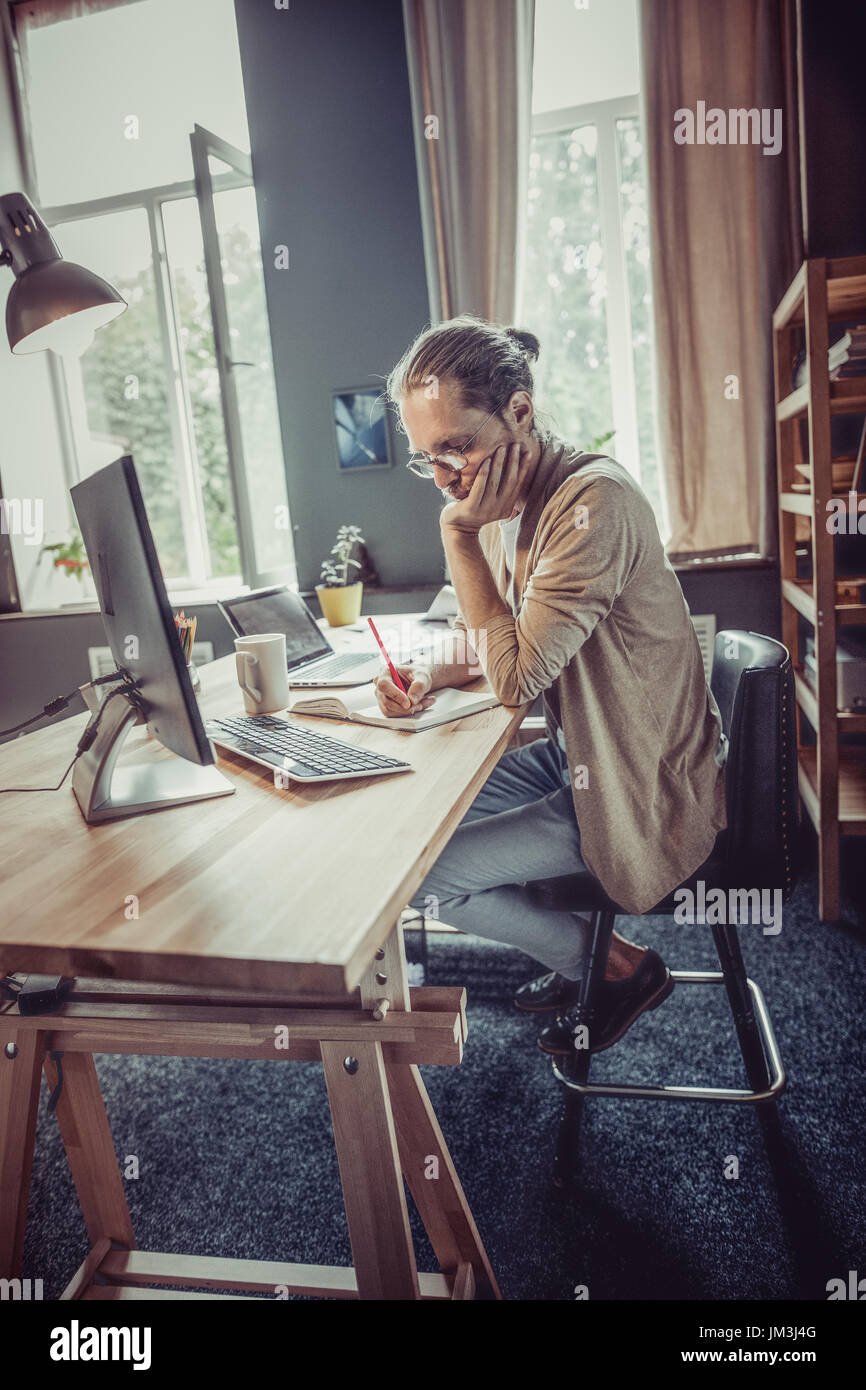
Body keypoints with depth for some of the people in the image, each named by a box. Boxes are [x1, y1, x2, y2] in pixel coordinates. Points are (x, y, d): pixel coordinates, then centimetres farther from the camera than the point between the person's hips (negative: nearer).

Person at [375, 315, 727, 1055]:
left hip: (639, 791, -9)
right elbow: (483, 638, 12)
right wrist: (428, 672, -9)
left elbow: (518, 672, -28)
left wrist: (459, 531, -24)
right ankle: (577, 955, 25)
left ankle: (618, 964, 12)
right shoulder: (503, 502, 2)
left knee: (416, 877, -9)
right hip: (575, 754, 9)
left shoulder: (592, 501, -27)